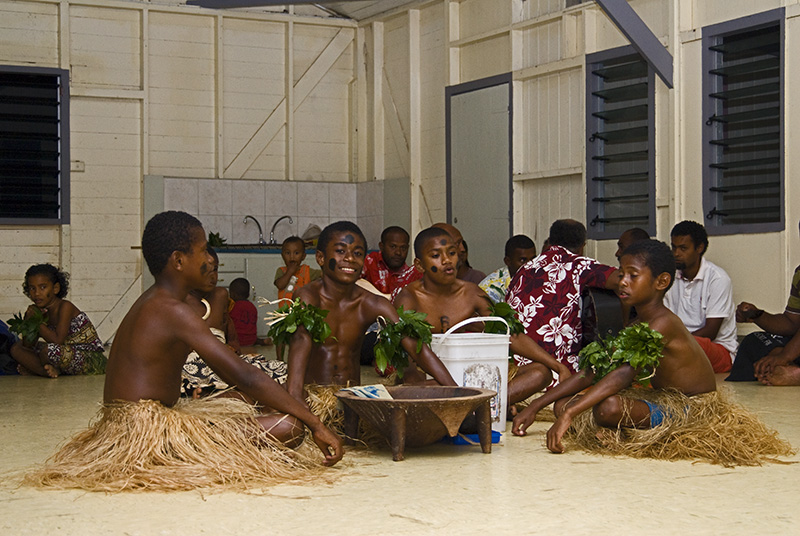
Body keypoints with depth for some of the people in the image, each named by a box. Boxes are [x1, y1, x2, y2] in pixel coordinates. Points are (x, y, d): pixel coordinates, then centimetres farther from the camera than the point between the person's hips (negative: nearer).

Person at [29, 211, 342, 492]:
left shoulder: (153, 302, 15)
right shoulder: (173, 312, -16)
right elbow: (245, 377, -19)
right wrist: (316, 425, -16)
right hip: (149, 432, -11)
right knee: (287, 427, -19)